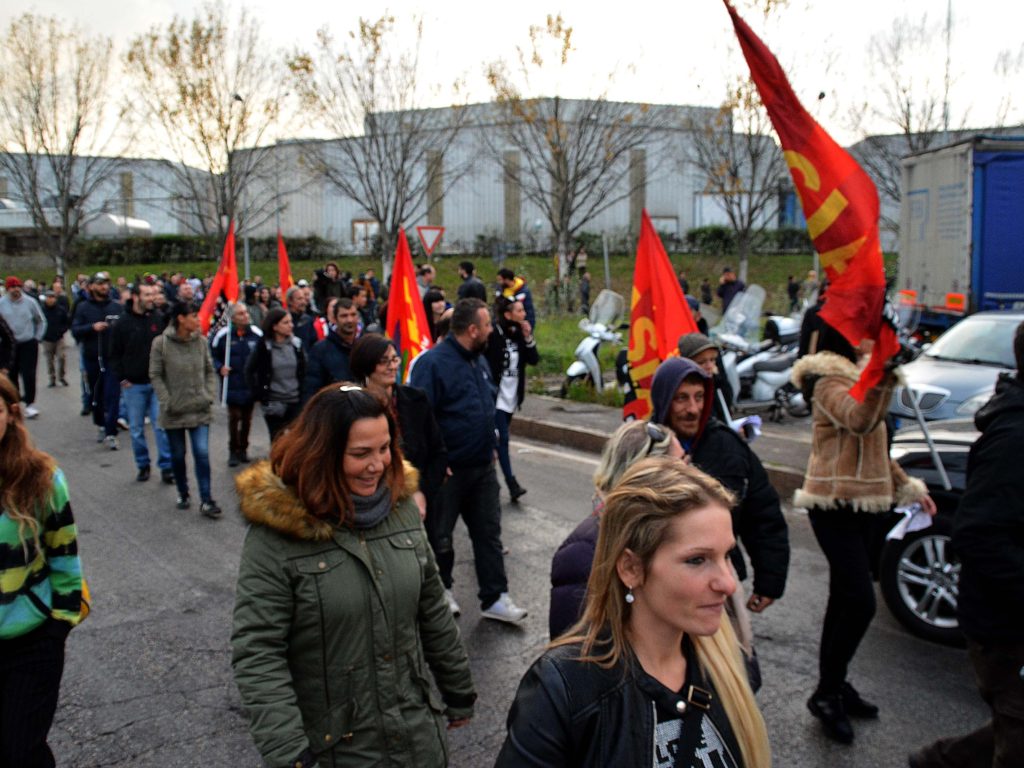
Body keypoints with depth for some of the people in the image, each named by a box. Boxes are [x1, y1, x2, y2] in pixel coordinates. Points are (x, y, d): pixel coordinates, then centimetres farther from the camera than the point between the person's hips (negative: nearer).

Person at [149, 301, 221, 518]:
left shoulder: (201, 341, -3)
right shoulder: (161, 343, -10)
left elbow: (210, 371, 7)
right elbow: (156, 376, -5)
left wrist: (210, 396, -3)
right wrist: (167, 402, -11)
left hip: (200, 410, 1)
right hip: (174, 411, -1)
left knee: (202, 453, -5)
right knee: (178, 456, 12)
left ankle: (205, 500, 1)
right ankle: (182, 494, 32)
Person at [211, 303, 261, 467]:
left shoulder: (257, 334, 0)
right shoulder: (223, 334, -7)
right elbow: (213, 356, 3)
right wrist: (220, 368, -13)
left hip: (251, 385, 3)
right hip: (232, 385, -2)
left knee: (247, 418, 11)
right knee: (234, 417, -4)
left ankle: (243, 448, 25)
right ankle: (234, 450, 10)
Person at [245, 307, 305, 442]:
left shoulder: (296, 344, 3)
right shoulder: (264, 346, -5)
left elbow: (303, 371, 11)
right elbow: (249, 371, 1)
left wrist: (302, 393, 3)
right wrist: (260, 394, -4)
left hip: (295, 402, 2)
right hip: (274, 403, -2)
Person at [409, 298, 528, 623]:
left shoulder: (479, 361, 9)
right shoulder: (433, 362, -18)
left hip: (482, 468, 7)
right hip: (447, 470, -7)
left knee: (489, 532, 9)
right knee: (440, 536, 10)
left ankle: (495, 598, 16)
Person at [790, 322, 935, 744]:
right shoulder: (829, 380, -14)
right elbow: (859, 420, -35)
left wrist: (907, 486, 22)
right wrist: (883, 374, -48)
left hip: (868, 504, 9)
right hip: (837, 506, -9)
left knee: (845, 600, 14)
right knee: (859, 601, -12)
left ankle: (834, 686, 26)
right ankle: (826, 694, 2)